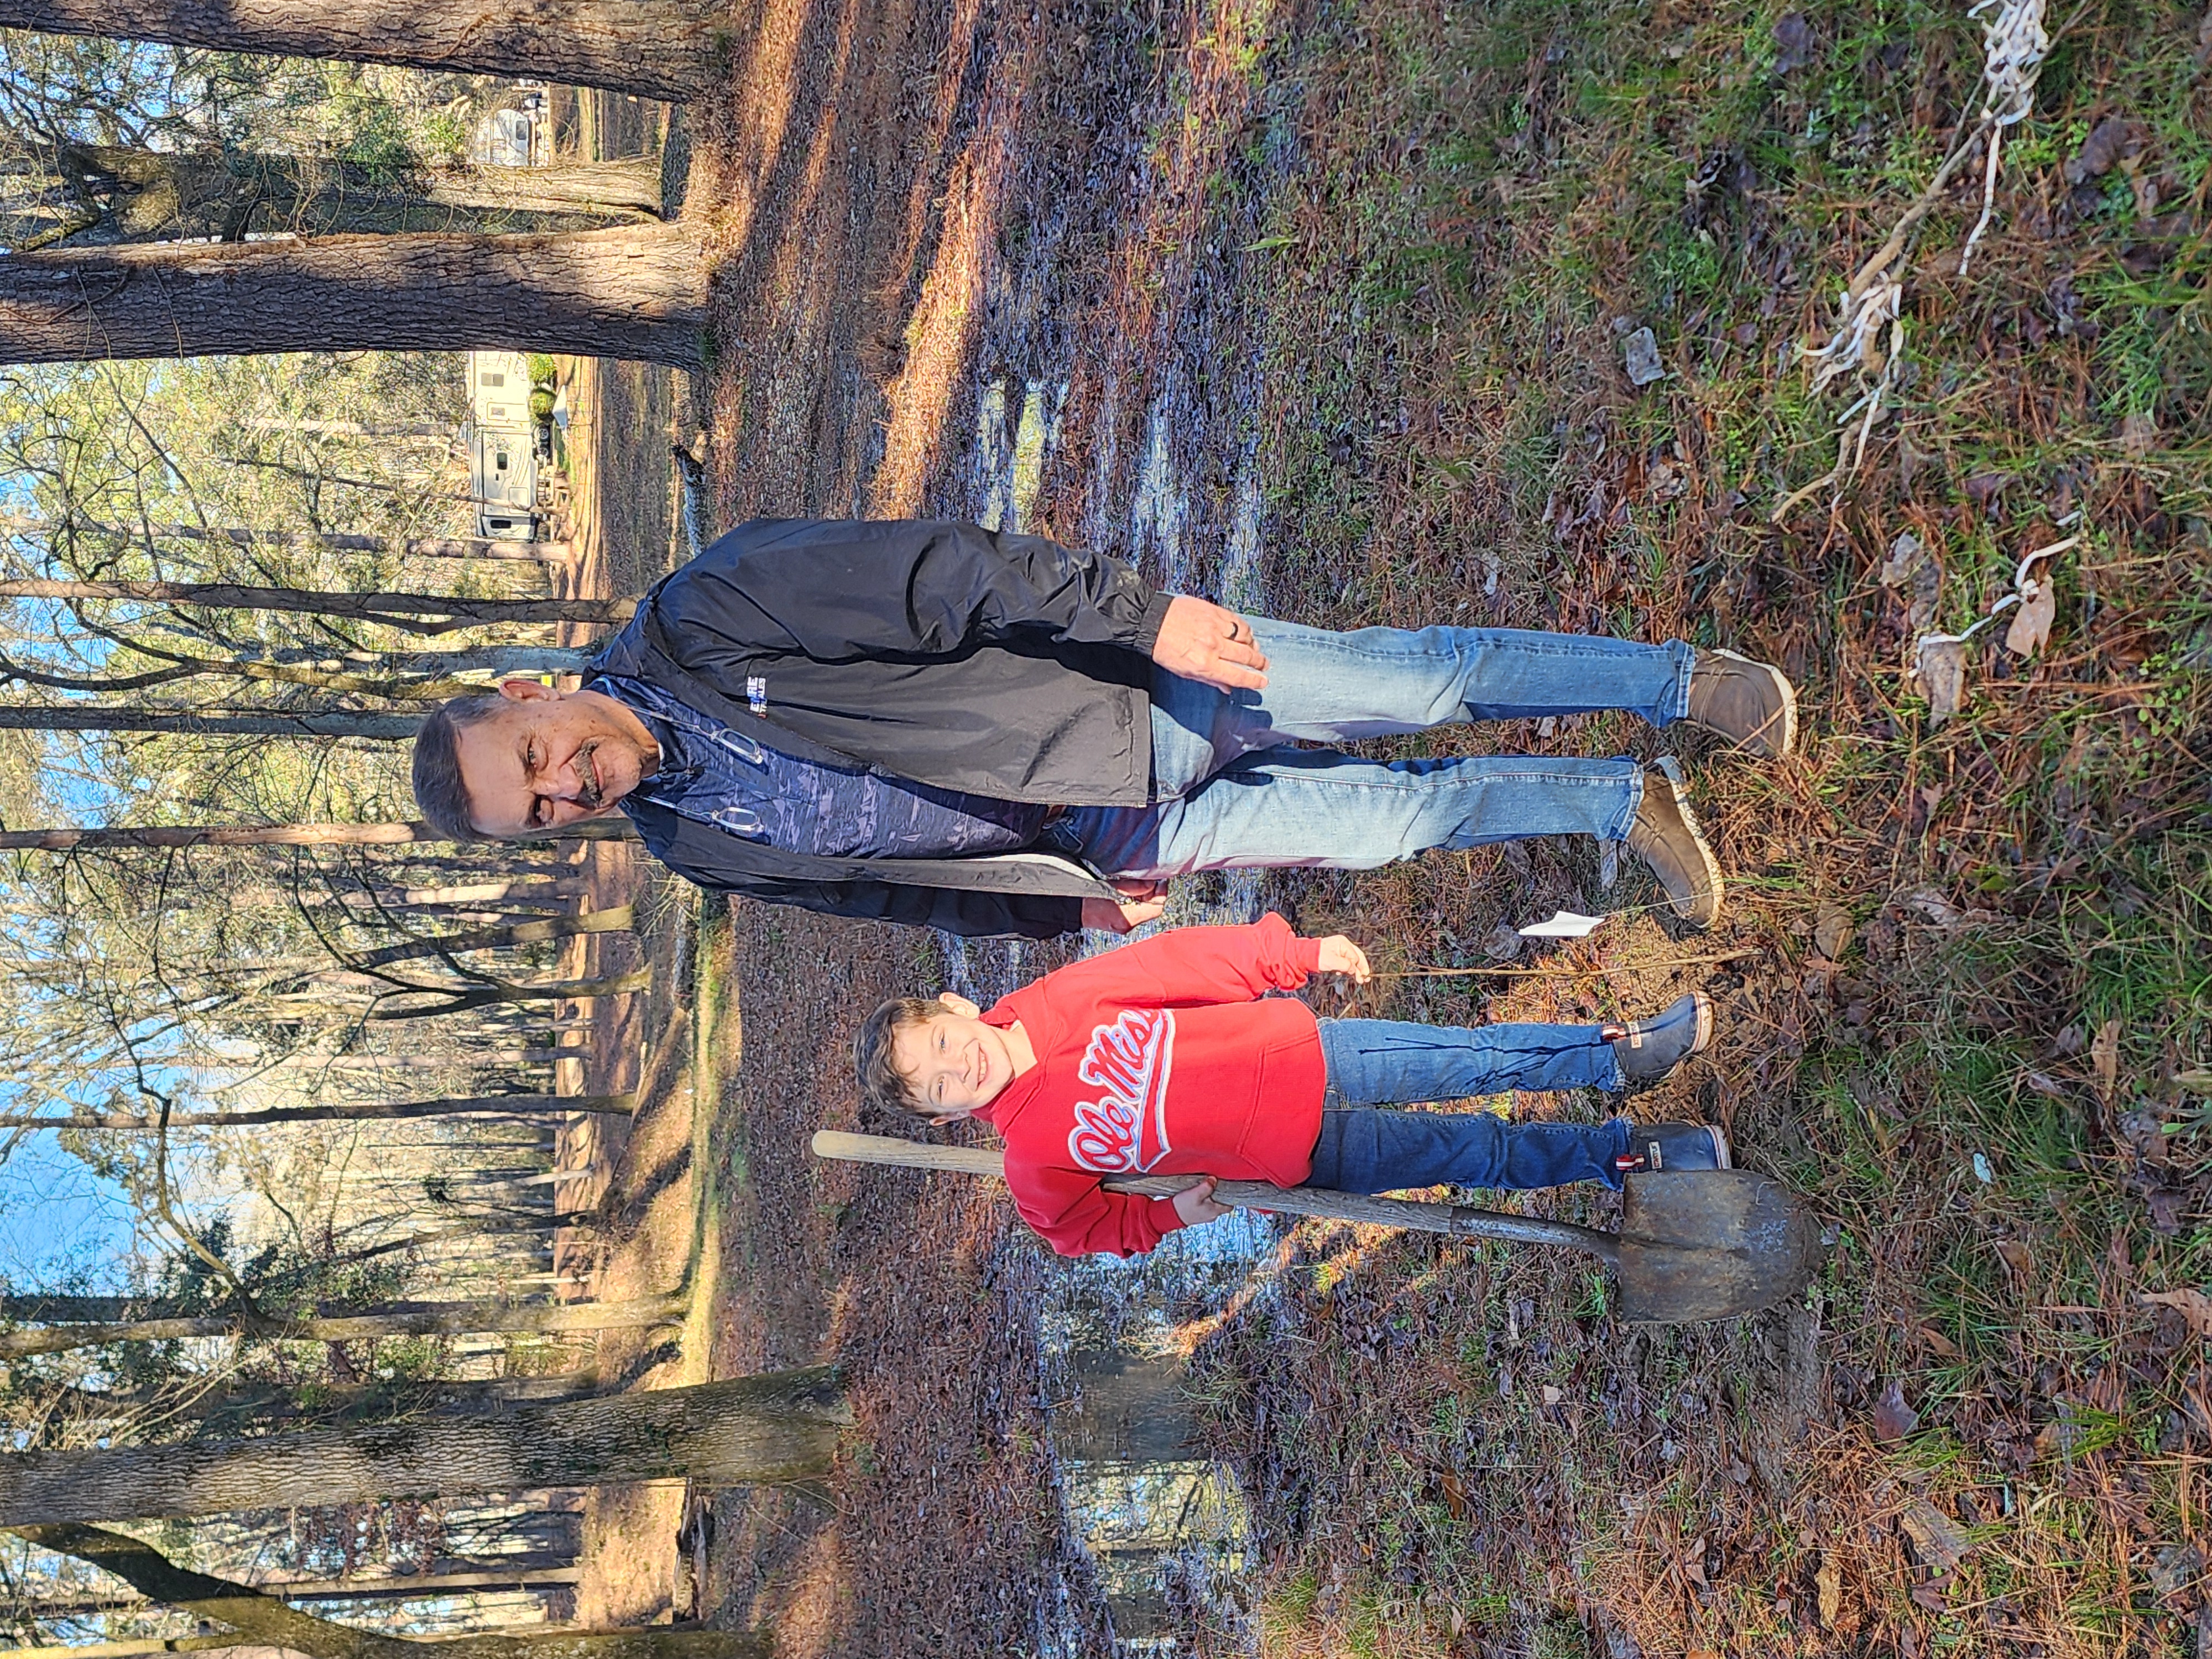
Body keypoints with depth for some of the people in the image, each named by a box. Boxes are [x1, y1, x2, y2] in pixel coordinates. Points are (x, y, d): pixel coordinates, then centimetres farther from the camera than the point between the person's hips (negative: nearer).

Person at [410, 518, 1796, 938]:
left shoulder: (706, 616, -17)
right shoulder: (700, 841, -1)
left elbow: (925, 573, -21)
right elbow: (882, 878, 10)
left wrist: (1139, 608, -26)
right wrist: (1067, 905, 8)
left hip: (1137, 679, -3)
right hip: (1114, 837, 3)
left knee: (1411, 686, -7)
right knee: (1391, 815, -1)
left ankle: (1682, 682, 14)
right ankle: (1625, 800, 21)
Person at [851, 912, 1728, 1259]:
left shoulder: (1052, 1005, -12)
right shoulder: (1035, 1160, -15)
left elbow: (1177, 960, -7)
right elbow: (1085, 1229, 1)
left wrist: (1300, 953, -9)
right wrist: (1171, 1213, -15)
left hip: (1298, 1050, 2)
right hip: (1304, 1153, -2)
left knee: (1478, 1056, 0)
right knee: (1481, 1153, -3)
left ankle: (1623, 1052, 21)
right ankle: (1628, 1153, 16)